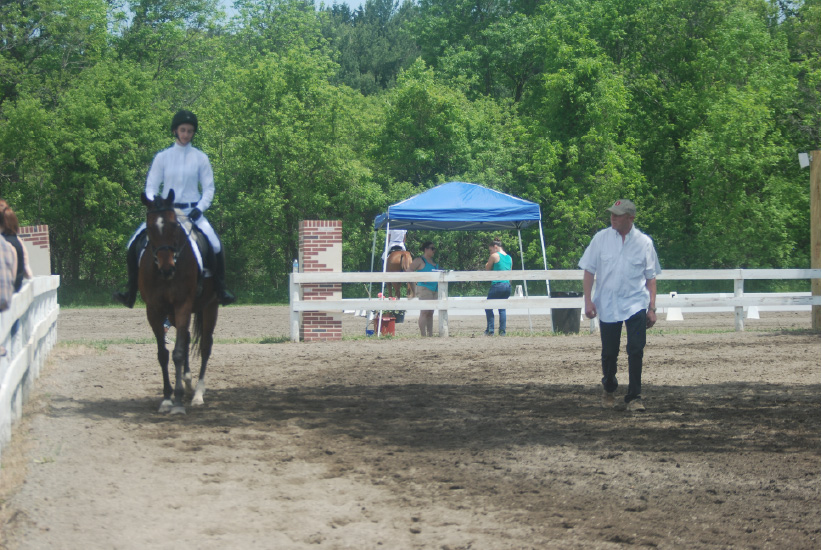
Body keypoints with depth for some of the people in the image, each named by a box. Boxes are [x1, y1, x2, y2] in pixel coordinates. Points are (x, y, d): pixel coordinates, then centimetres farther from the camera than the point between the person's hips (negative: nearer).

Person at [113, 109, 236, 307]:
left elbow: (209, 188, 4)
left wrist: (200, 208, -12)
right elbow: (151, 186, 5)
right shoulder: (163, 157, 4)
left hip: (192, 212, -1)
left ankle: (220, 291, -8)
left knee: (216, 246, -23)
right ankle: (131, 293, -4)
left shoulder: (200, 158, 3)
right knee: (135, 244, -14)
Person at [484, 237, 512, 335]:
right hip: (508, 285, 6)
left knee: (489, 308, 4)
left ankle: (490, 330, -2)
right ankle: (502, 330, 5)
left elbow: (487, 269, 4)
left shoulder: (494, 256, -5)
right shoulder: (509, 258, 14)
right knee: (502, 308, 13)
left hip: (497, 285, -6)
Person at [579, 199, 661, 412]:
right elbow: (589, 271, 4)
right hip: (607, 305, 1)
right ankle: (608, 390, 32)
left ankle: (634, 397, -1)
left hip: (635, 305, -1)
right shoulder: (601, 238, 1)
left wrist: (652, 308, 0)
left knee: (636, 350, -9)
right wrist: (588, 301, -5)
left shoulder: (644, 242, 1)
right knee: (609, 352, 8)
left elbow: (651, 277, 5)